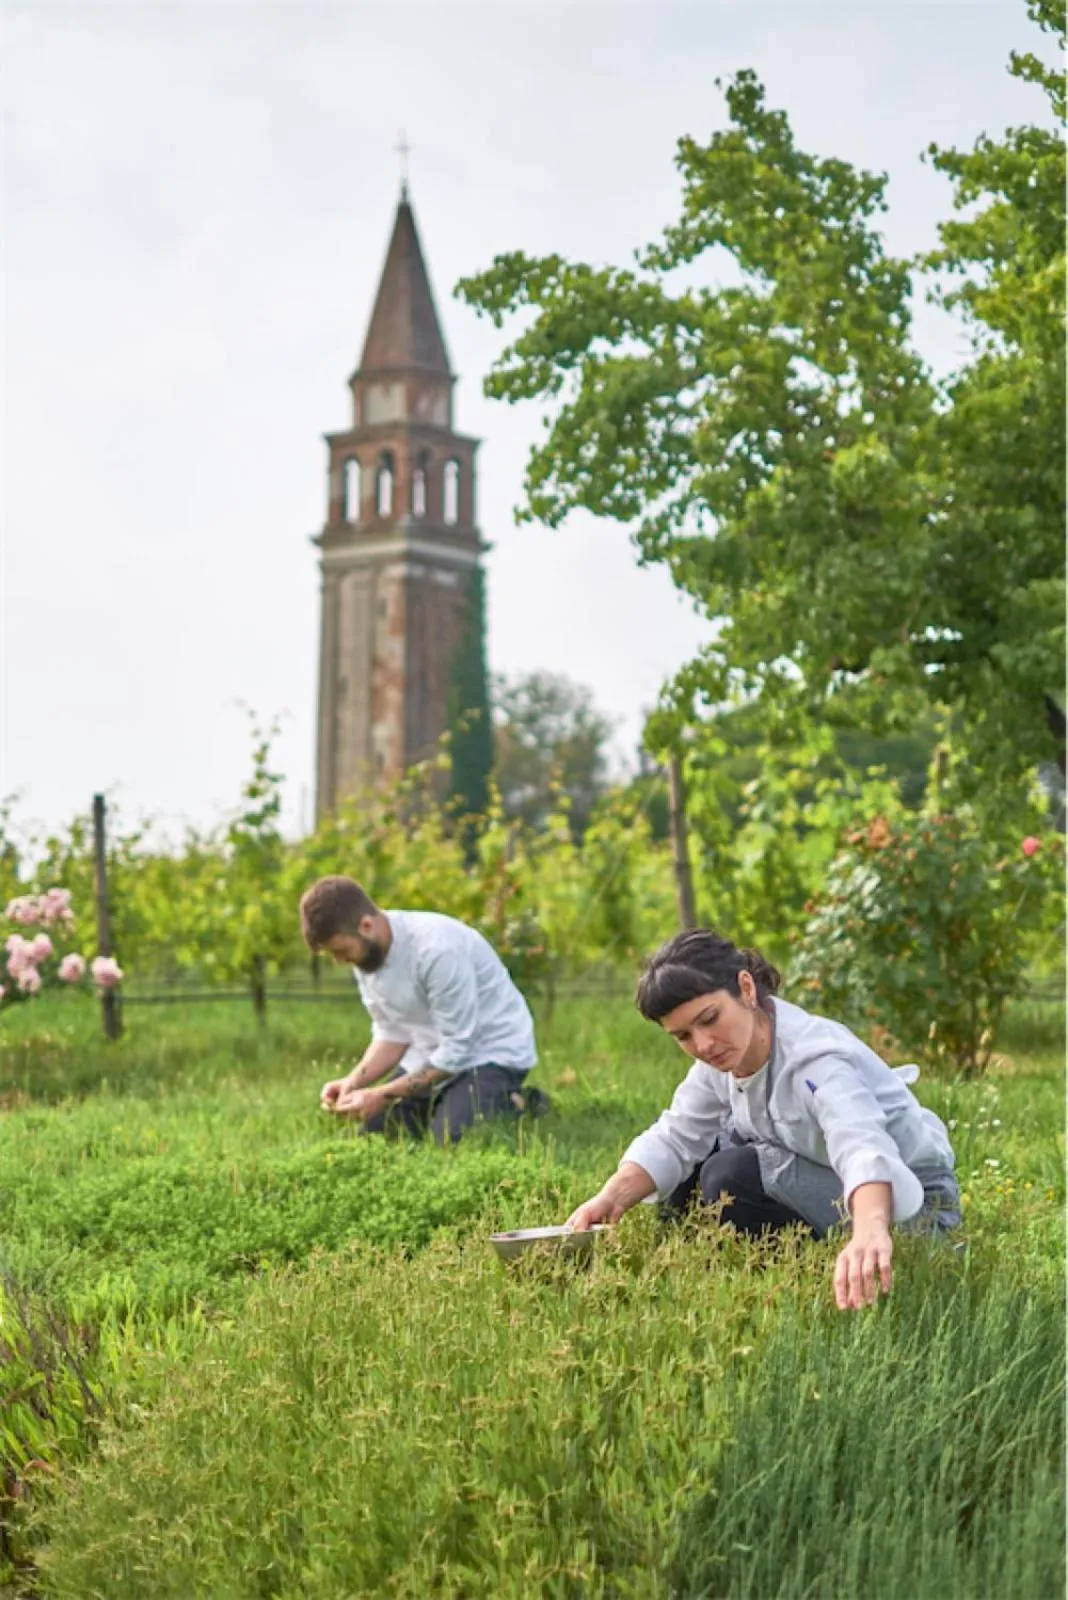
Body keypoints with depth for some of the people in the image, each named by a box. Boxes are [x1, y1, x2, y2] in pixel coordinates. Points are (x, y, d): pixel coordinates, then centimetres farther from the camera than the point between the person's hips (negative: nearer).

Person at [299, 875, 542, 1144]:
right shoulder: (366, 952, -6)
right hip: (435, 1050, 8)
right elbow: (392, 1034, 2)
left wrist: (384, 1095, -26)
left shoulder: (437, 948, -31)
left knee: (449, 1136, -26)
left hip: (493, 1049, -8)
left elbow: (456, 1051, -27)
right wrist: (354, 1081, -15)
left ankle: (516, 1105, 0)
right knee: (376, 1130, -2)